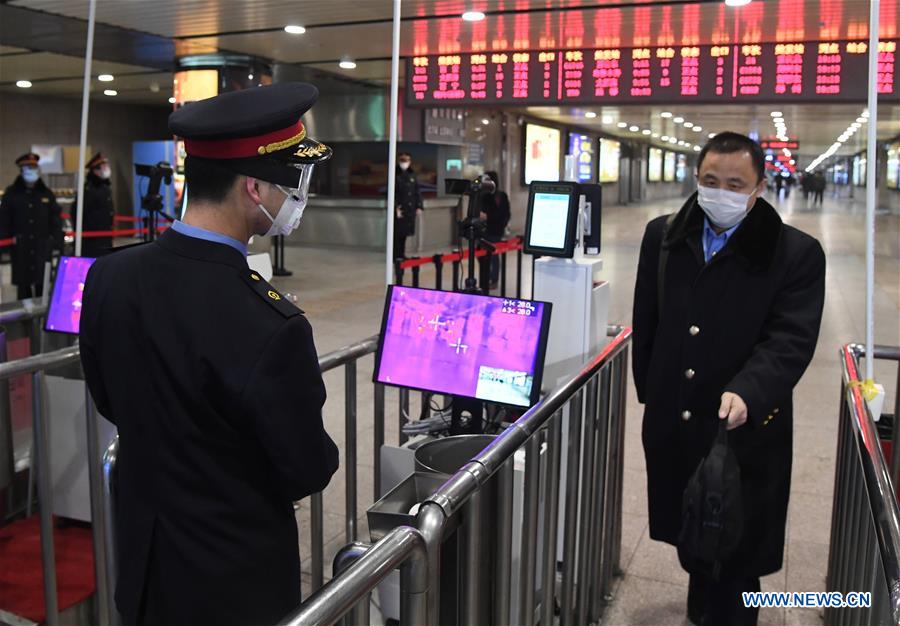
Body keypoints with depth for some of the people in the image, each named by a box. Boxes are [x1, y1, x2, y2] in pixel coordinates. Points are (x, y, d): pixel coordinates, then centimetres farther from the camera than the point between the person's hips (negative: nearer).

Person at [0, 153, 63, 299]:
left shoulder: (46, 193, 7)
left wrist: (57, 240, -4)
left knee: (43, 284, 6)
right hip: (20, 247, -1)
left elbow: (56, 218, 5)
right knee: (23, 284, 6)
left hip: (43, 246, 1)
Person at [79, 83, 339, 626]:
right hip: (236, 579, -5)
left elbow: (110, 402, 4)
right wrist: (317, 457, 3)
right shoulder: (268, 327, -33)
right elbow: (308, 473, -18)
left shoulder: (108, 275, -12)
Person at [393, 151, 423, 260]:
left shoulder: (412, 175, 11)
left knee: (405, 232, 11)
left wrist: (419, 206, 4)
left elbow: (418, 192, 12)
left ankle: (401, 254, 20)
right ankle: (396, 255, 2)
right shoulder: (395, 175, -4)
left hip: (410, 209, 5)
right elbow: (392, 193, -8)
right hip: (399, 209, -5)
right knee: (397, 232, -4)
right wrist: (396, 208, -15)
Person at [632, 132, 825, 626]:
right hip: (672, 424, 5)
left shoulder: (797, 253, -10)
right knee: (689, 533, 23)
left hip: (745, 432, -4)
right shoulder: (662, 236, 3)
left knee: (735, 553, 7)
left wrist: (747, 394, -35)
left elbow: (790, 341, -19)